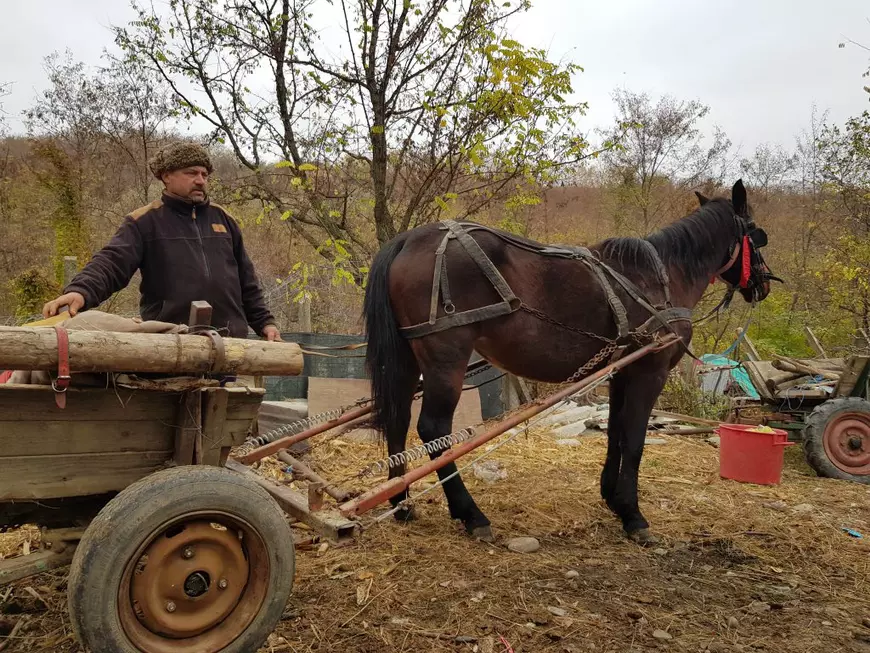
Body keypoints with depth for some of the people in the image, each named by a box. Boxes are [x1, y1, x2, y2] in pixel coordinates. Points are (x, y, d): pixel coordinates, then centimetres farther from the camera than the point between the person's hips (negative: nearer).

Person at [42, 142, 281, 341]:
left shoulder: (222, 218, 16)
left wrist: (264, 321, 15)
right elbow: (111, 262, -11)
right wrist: (81, 291, -31)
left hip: (227, 342, 4)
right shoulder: (145, 221, 3)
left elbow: (245, 280, 20)